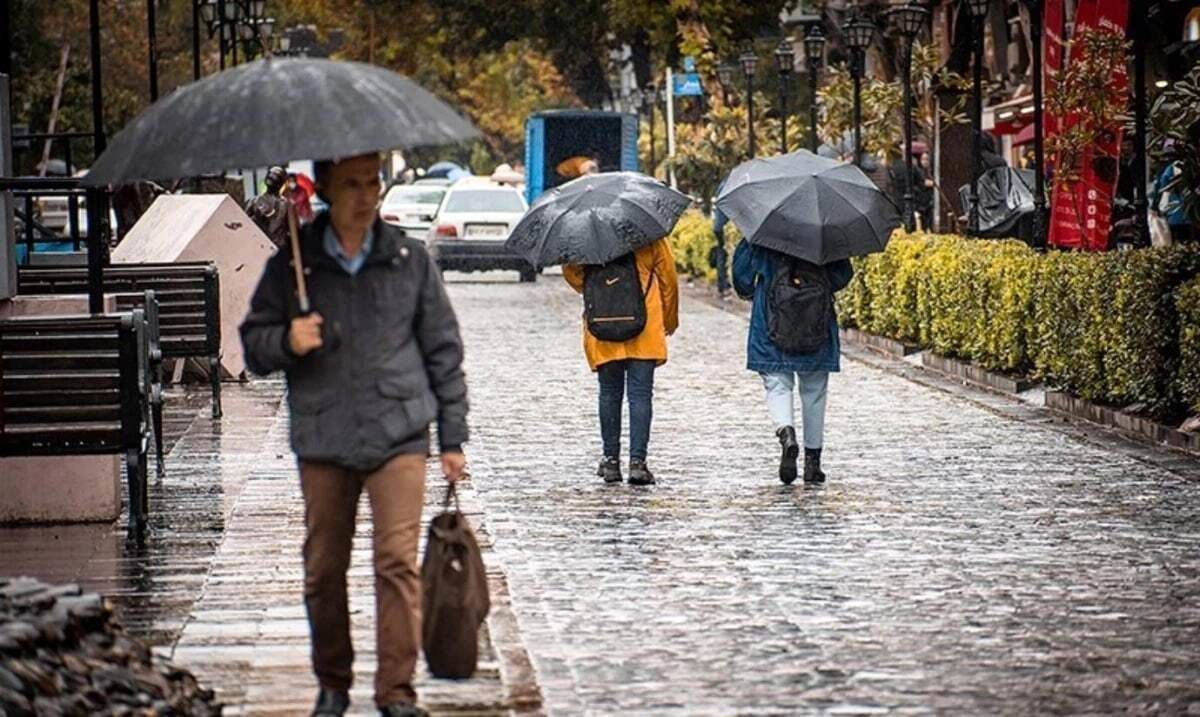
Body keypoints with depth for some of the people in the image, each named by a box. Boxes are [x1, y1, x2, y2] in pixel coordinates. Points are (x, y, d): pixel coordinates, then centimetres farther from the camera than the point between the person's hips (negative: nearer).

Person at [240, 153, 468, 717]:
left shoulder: (410, 259, 6)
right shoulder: (292, 264, 4)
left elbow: (443, 350, 11)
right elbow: (254, 342, 9)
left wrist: (452, 437, 10)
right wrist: (288, 342, -14)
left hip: (399, 436, -1)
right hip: (323, 441, 1)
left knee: (398, 560, -10)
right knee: (323, 568, 7)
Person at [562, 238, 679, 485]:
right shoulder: (652, 235, -2)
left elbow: (571, 271, 1)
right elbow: (669, 278, 3)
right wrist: (670, 321, 17)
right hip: (645, 332, -1)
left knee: (609, 394, 12)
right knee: (640, 395, -1)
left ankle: (611, 460, 14)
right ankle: (637, 461, -10)